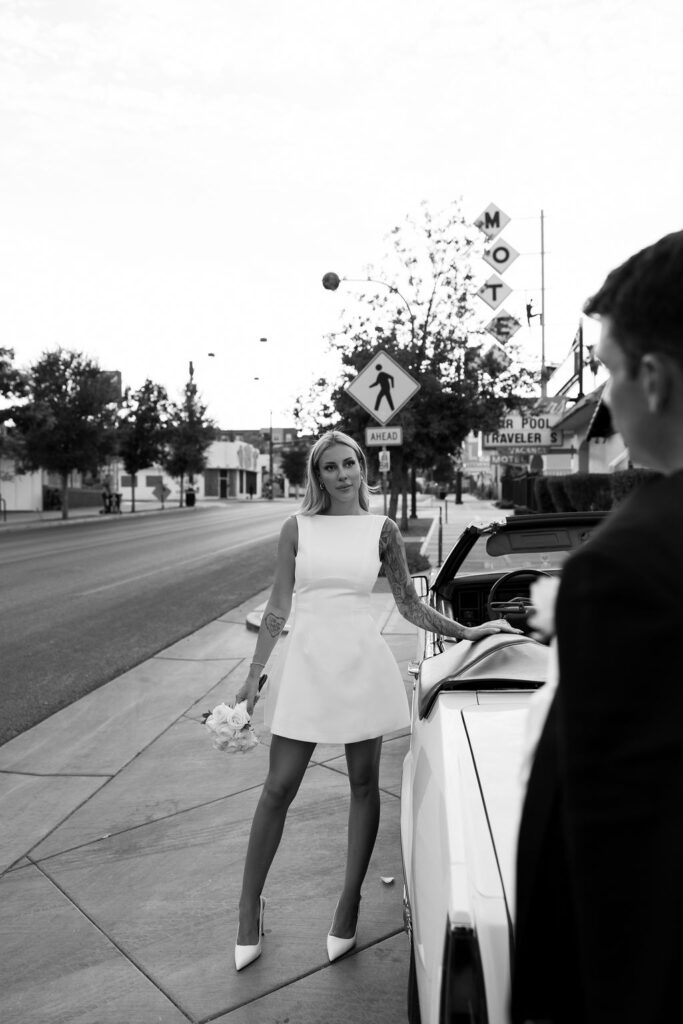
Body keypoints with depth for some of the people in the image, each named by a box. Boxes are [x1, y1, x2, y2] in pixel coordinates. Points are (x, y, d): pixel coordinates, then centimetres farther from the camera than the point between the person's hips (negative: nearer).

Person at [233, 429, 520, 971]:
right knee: (279, 788, 3)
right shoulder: (297, 529, 2)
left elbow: (410, 605, 8)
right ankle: (250, 903, 23)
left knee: (364, 785, 10)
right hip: (308, 661, 0)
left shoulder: (382, 530, 3)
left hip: (363, 664, 1)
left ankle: (349, 905, 28)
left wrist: (466, 631, 1)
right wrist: (254, 675, 2)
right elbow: (277, 608, 4)